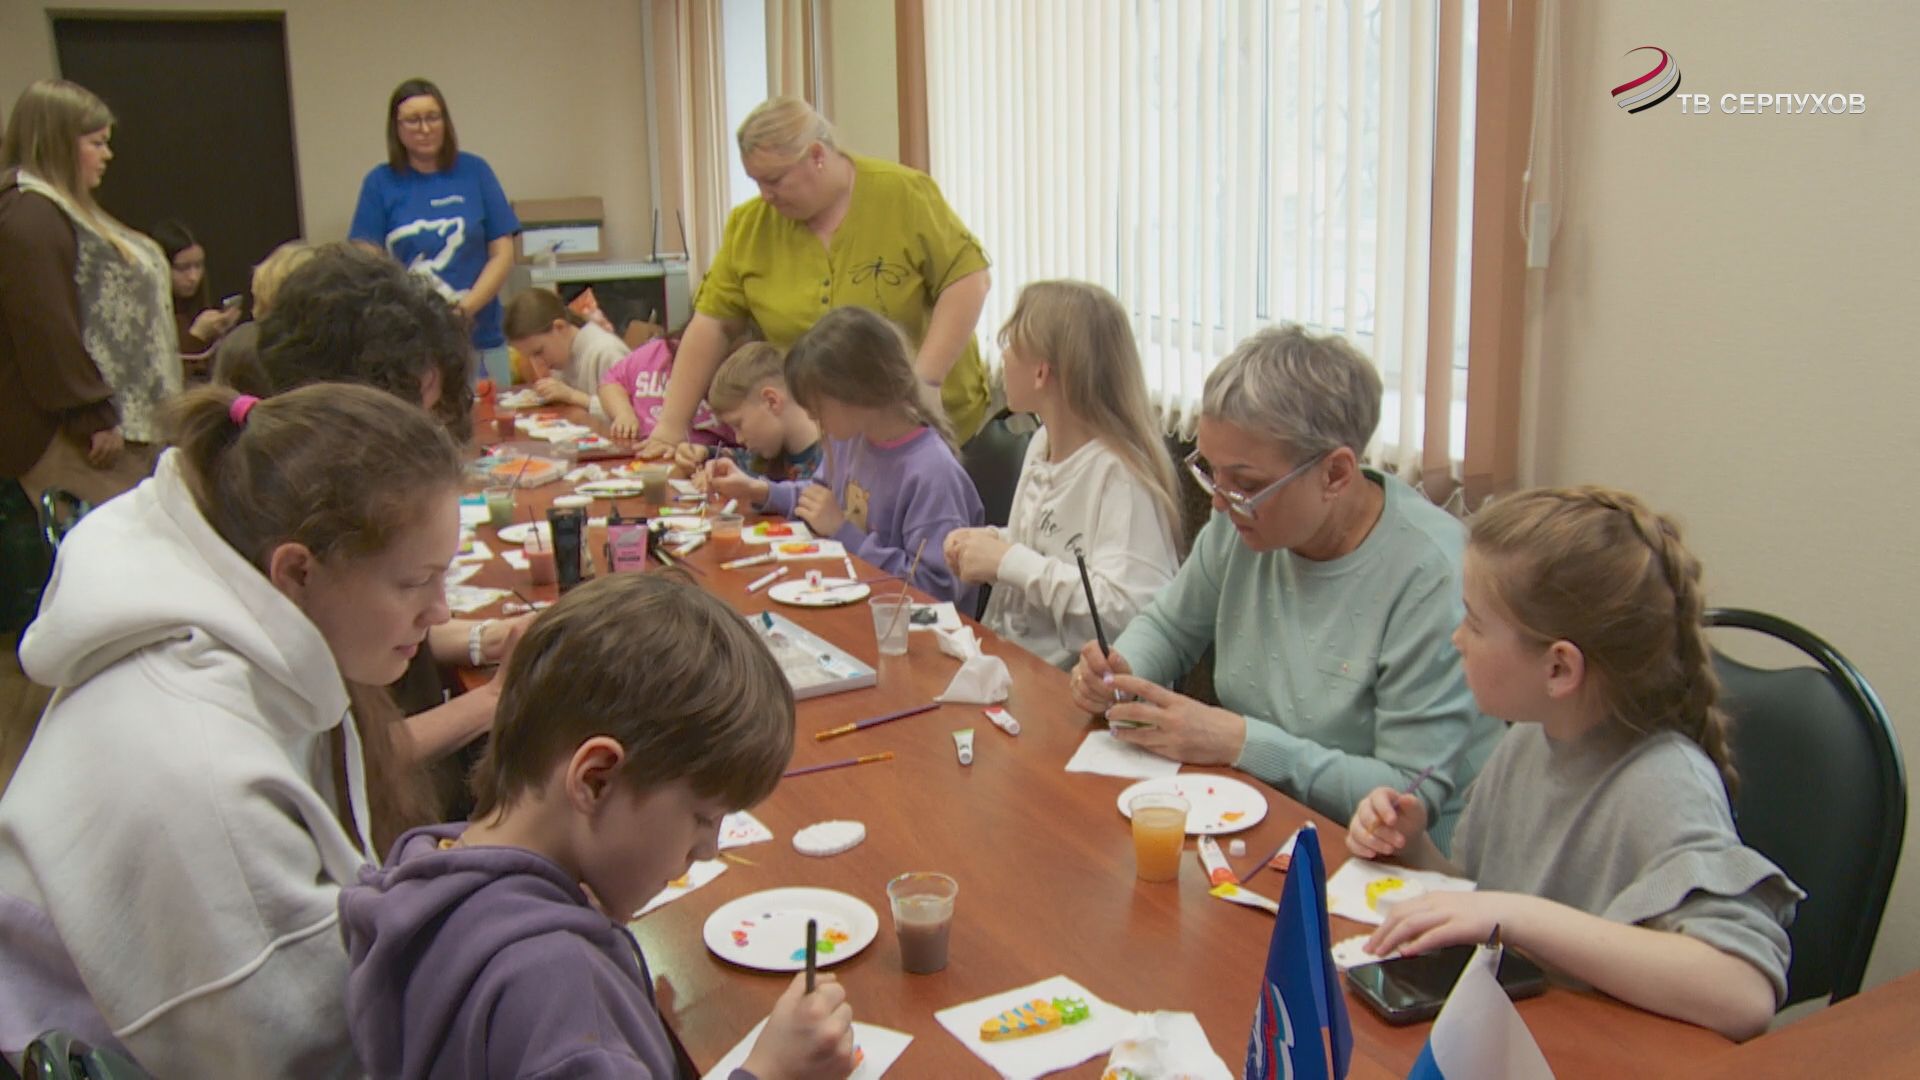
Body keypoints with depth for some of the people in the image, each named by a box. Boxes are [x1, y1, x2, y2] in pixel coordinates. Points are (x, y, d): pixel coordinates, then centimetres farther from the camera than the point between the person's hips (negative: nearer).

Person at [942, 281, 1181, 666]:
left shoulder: (1119, 472, -19)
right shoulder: (1042, 443, 9)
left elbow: (1128, 610, -29)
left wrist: (1010, 561, -22)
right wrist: (990, 542, 3)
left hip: (1074, 687, -8)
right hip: (1007, 660, 8)